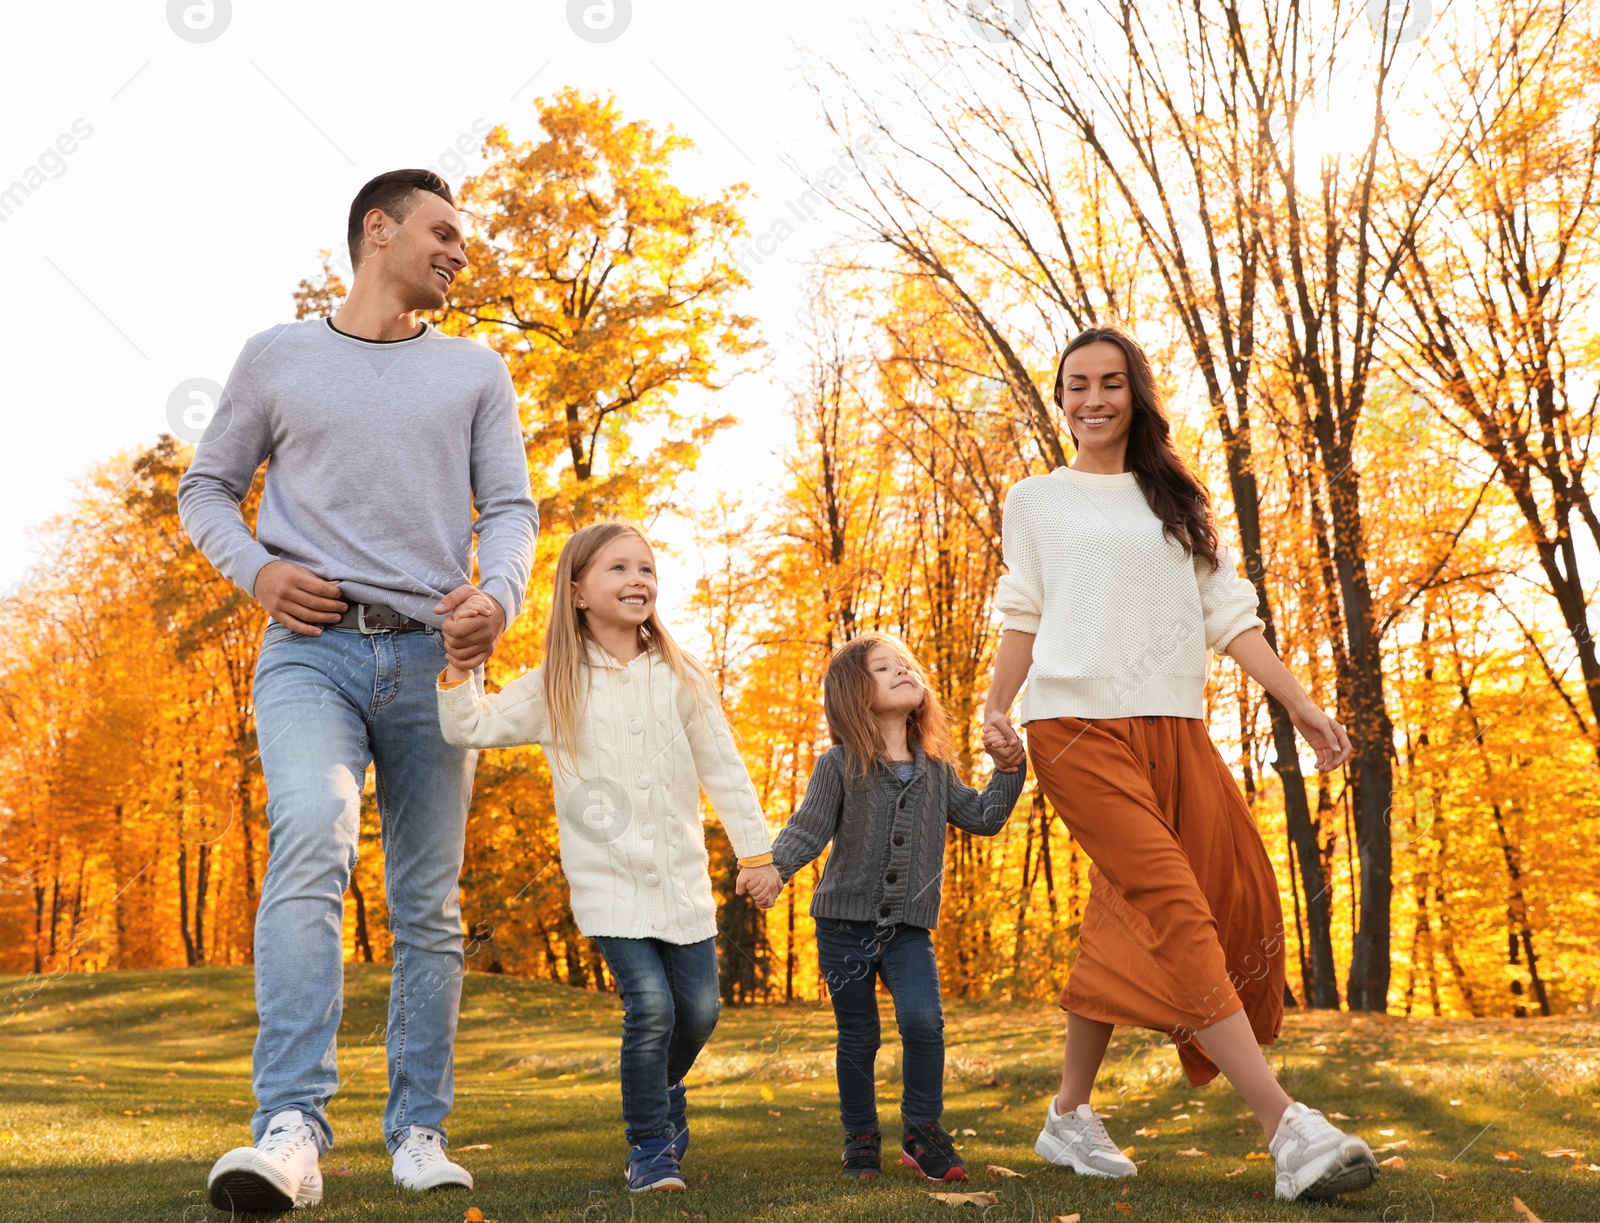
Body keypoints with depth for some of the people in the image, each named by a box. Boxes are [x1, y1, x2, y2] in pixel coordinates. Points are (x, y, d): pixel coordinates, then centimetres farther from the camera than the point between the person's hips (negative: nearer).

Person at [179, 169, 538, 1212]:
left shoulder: (474, 372, 15)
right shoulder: (278, 359, 13)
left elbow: (510, 508, 8)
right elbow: (206, 489, 15)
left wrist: (497, 596, -13)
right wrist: (256, 570, -5)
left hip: (432, 657, 2)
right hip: (314, 649, -2)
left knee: (430, 905, 3)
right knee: (310, 841, -26)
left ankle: (420, 1134, 13)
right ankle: (292, 1134, -31)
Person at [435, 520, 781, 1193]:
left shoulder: (679, 679, 3)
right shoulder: (555, 688, -1)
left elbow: (724, 770, 5)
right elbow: (471, 726, -4)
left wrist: (757, 852, 3)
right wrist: (459, 664, -19)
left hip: (682, 878, 3)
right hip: (607, 880, -3)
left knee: (699, 1010, 6)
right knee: (650, 1007, -13)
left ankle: (666, 1093, 39)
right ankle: (648, 1147, 8)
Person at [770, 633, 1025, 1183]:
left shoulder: (936, 769, 9)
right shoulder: (839, 766, -3)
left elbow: (983, 818, 16)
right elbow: (807, 830, -8)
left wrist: (1009, 769, 5)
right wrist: (771, 866, -25)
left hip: (909, 927, 2)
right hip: (845, 923, -2)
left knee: (923, 1020, -19)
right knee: (858, 1038, 6)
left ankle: (924, 1131, 1)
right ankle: (861, 1140, 26)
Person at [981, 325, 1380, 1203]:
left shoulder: (1176, 504, 19)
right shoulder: (1037, 500, 11)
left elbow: (1228, 615, 14)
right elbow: (1022, 618, 11)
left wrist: (1300, 704, 6)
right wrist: (996, 707, -2)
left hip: (1173, 732, 4)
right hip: (1078, 728, -4)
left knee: (1123, 927, 3)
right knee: (1176, 911, -16)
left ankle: (1069, 1116, 18)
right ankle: (1288, 1128, -19)